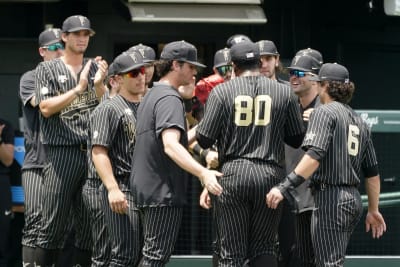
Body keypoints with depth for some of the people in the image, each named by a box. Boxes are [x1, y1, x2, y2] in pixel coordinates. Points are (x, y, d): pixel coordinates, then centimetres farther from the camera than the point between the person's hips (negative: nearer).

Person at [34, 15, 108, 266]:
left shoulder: (96, 68, 16)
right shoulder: (47, 69, 8)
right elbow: (46, 108, -4)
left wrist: (99, 85, -10)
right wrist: (78, 89, -13)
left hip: (93, 151, 3)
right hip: (63, 153, -3)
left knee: (89, 225, 4)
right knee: (53, 224, -7)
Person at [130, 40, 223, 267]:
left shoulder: (152, 95, 19)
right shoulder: (169, 99, -14)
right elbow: (170, 146, -29)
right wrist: (203, 173, -39)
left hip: (147, 187, 10)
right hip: (163, 190, -10)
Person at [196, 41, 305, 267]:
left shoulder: (222, 91, 0)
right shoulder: (284, 92, 4)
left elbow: (204, 140, -2)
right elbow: (297, 139, 10)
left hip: (231, 174, -1)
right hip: (270, 176, 1)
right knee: (264, 248, 11)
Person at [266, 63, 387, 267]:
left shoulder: (324, 112, -5)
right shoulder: (359, 121, 19)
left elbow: (314, 156, -21)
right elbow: (372, 172, 19)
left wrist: (285, 187, -26)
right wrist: (373, 210, 25)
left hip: (330, 198, -8)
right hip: (354, 200, 8)